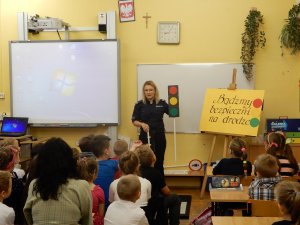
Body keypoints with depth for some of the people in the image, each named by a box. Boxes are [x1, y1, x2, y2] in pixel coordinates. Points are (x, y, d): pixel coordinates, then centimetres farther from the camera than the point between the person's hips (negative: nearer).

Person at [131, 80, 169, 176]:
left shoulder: (162, 103, 3)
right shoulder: (139, 104, 0)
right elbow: (134, 121, 1)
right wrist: (142, 124, -18)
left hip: (159, 137, 1)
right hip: (145, 137, -1)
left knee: (159, 163, 9)